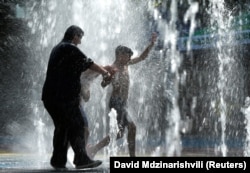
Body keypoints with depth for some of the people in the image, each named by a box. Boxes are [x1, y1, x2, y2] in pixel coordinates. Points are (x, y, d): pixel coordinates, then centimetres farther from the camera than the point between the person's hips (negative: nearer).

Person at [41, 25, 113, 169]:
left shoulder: (57, 49, 22)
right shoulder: (71, 48, -7)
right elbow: (88, 63, -10)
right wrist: (105, 73, -1)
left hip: (51, 96, 9)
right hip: (64, 96, -9)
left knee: (62, 126, 12)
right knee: (77, 126, -6)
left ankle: (58, 160, 10)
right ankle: (81, 159, -8)